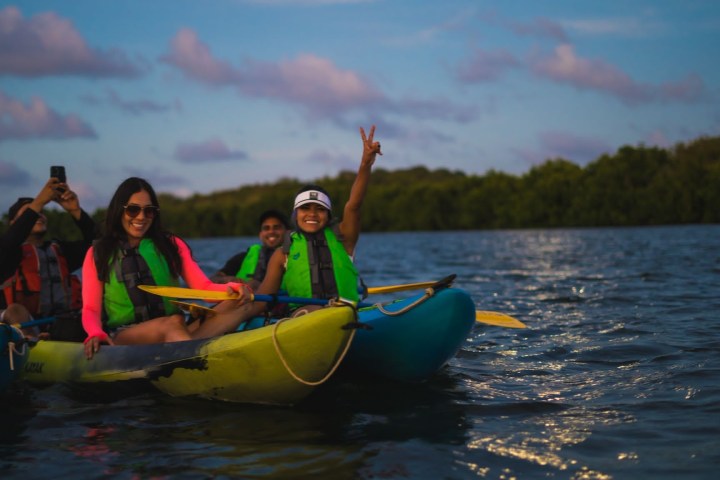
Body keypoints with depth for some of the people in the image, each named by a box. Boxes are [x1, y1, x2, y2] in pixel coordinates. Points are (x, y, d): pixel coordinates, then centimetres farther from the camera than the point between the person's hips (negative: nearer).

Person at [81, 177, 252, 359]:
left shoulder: (171, 245, 14)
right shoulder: (98, 254, 10)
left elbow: (203, 286, 1)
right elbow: (91, 309, 3)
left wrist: (231, 288, -21)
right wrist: (96, 334, -20)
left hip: (170, 333, 2)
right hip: (121, 338, -1)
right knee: (172, 324, -35)